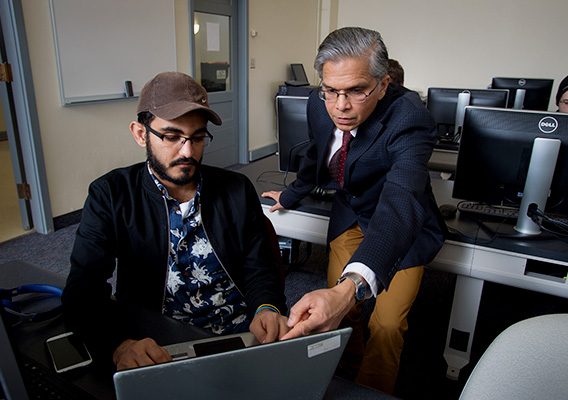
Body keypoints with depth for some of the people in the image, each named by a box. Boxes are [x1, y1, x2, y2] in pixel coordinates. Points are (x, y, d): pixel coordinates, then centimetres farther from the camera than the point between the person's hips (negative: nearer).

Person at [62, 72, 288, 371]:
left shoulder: (238, 190, 4)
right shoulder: (110, 195, -2)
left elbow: (259, 270, 6)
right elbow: (83, 290, -9)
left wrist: (267, 309, -17)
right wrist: (121, 344, -29)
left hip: (243, 336, 1)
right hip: (157, 349, 0)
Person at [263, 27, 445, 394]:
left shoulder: (410, 120, -35)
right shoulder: (320, 105, -16)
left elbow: (400, 205, -51)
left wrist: (351, 287, -66)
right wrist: (291, 195, 22)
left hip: (402, 225, -4)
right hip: (350, 214, 5)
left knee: (386, 325, -8)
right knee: (338, 311, 8)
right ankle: (348, 377, 38)